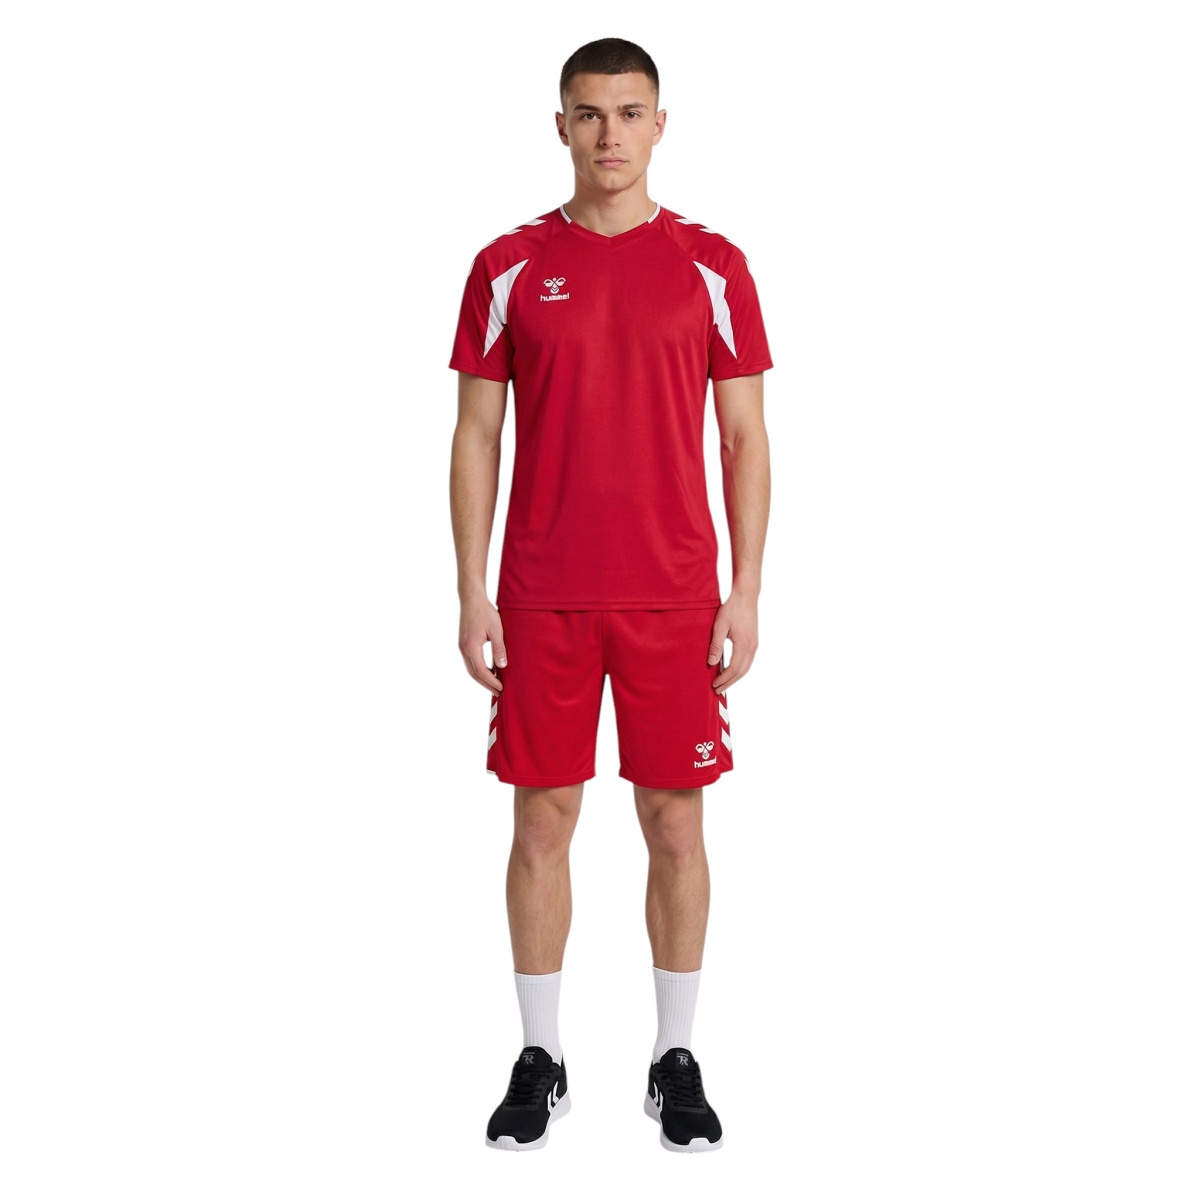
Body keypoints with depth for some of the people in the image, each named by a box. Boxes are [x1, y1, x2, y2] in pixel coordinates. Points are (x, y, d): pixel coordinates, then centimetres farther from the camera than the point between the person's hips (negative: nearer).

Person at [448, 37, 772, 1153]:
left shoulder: (711, 265, 3)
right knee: (542, 821, 7)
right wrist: (471, 591, -2)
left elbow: (745, 437, 4)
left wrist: (745, 592, -3)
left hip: (673, 598, 0)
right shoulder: (509, 266, 4)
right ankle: (539, 1061, 22)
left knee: (675, 824, 6)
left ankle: (676, 1061, 21)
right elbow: (476, 435, 5)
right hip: (541, 599, 1)